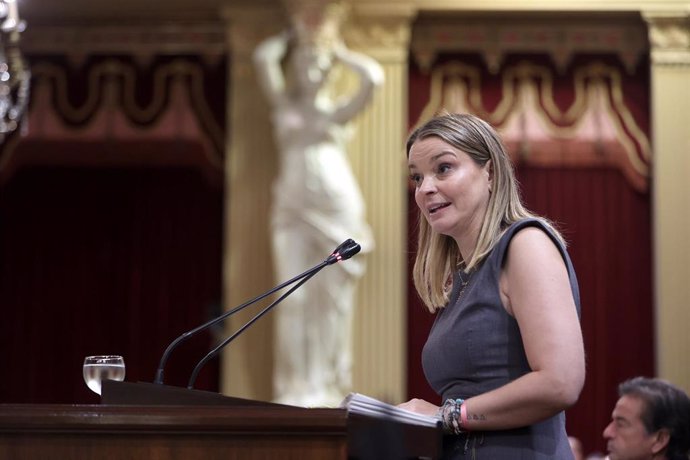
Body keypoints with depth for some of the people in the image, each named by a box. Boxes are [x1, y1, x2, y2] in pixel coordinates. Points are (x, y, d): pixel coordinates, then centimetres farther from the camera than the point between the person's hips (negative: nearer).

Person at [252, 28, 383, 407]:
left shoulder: (337, 111, 12)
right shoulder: (283, 105, 14)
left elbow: (373, 77, -3)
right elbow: (262, 57, 2)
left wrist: (341, 54, 12)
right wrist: (291, 39, 17)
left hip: (338, 208, 0)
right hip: (292, 209, 0)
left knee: (332, 296, -3)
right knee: (294, 297, -7)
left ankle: (328, 385, 0)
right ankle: (295, 386, -6)